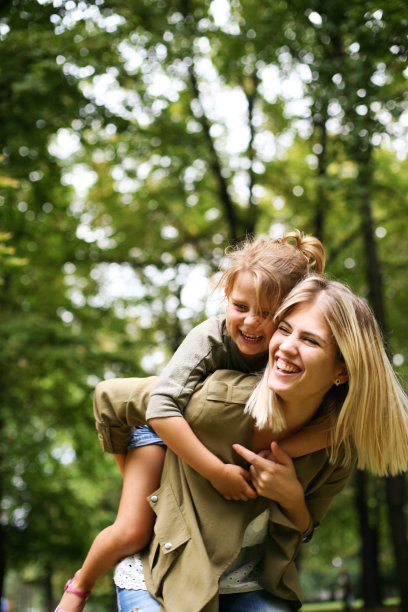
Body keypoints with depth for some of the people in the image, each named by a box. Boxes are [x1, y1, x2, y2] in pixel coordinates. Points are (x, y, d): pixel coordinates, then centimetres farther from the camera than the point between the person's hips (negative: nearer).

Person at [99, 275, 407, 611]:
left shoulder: (337, 451, -10)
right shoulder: (217, 400, -24)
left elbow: (300, 534, 6)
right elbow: (109, 397, -8)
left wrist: (291, 499, -18)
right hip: (161, 579, -2)